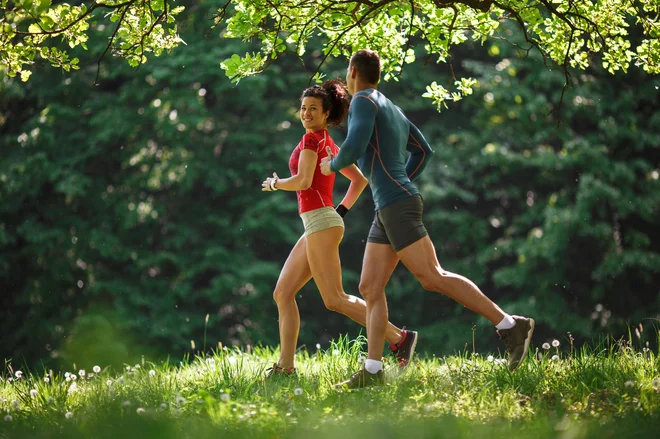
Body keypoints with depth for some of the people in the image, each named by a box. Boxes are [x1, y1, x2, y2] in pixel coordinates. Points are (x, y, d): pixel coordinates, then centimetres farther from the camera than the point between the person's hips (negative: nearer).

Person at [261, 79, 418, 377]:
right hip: (317, 226, 10)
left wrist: (274, 183, 1)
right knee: (283, 293, 7)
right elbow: (360, 179, 24)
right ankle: (285, 365, 5)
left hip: (321, 221, -10)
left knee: (335, 300, -12)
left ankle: (399, 338, -14)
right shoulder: (329, 145, 19)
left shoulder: (313, 138, -7)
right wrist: (342, 210, 20)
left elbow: (303, 181, -16)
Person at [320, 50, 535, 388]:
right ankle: (372, 371, -2)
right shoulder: (392, 109, 24)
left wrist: (333, 164, 0)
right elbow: (423, 151, 32)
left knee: (432, 277, -14)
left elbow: (354, 148, -21)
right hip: (388, 209, 10)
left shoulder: (363, 100, -5)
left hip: (397, 205, -10)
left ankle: (510, 325, -14)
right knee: (370, 287, 3)